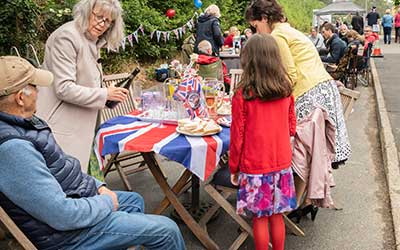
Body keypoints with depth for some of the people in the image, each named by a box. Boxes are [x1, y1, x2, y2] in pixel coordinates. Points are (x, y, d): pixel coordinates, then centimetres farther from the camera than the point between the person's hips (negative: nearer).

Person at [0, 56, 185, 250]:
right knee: (167, 231, -7)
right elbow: (62, 215, -31)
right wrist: (106, 202, -14)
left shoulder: (24, 122, 2)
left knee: (134, 200, 30)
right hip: (65, 232, -10)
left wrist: (98, 186, 5)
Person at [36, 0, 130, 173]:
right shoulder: (67, 36, -15)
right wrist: (105, 94, -17)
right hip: (61, 125, -8)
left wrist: (111, 95, 7)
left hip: (81, 124, 9)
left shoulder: (92, 41, 13)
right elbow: (64, 88, -21)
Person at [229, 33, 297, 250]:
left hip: (254, 166, -4)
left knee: (260, 218, 10)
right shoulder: (286, 91, -2)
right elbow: (291, 128, 8)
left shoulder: (242, 95, -15)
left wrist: (234, 168, 2)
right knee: (277, 215, 16)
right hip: (282, 163, 4)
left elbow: (237, 137, -10)